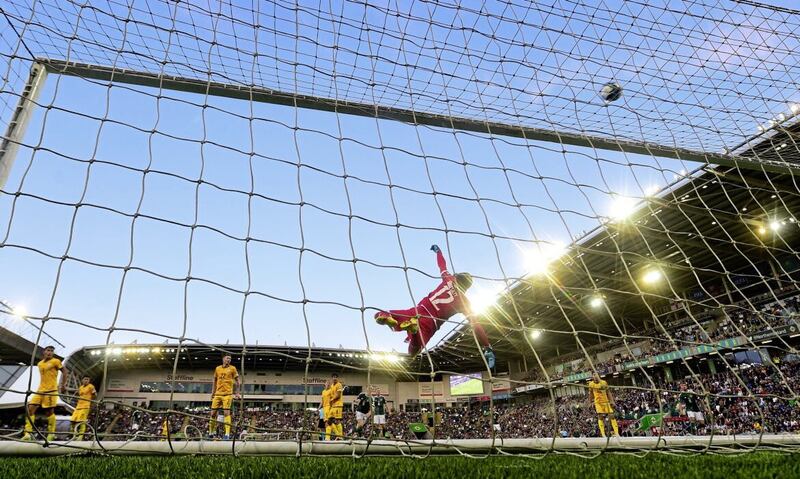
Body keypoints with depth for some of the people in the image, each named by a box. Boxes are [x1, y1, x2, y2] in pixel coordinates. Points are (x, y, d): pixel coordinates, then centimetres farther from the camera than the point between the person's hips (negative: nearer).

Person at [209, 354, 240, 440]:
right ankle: (211, 432, 20)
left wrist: (237, 392, -2)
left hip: (227, 394, -4)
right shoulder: (218, 368, 12)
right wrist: (212, 393, 15)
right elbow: (215, 382, 20)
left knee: (226, 412, -10)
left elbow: (237, 381, 5)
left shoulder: (232, 368, 3)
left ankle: (227, 434, -9)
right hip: (217, 394, 4)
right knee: (213, 413, 5)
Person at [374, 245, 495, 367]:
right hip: (429, 324, -1)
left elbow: (442, 264, 31)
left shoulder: (449, 279, 14)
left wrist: (438, 251, 53)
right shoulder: (464, 302, 10)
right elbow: (476, 325, 4)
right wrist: (486, 348, 7)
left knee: (380, 315, 11)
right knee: (412, 352, 2)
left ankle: (385, 317, -32)